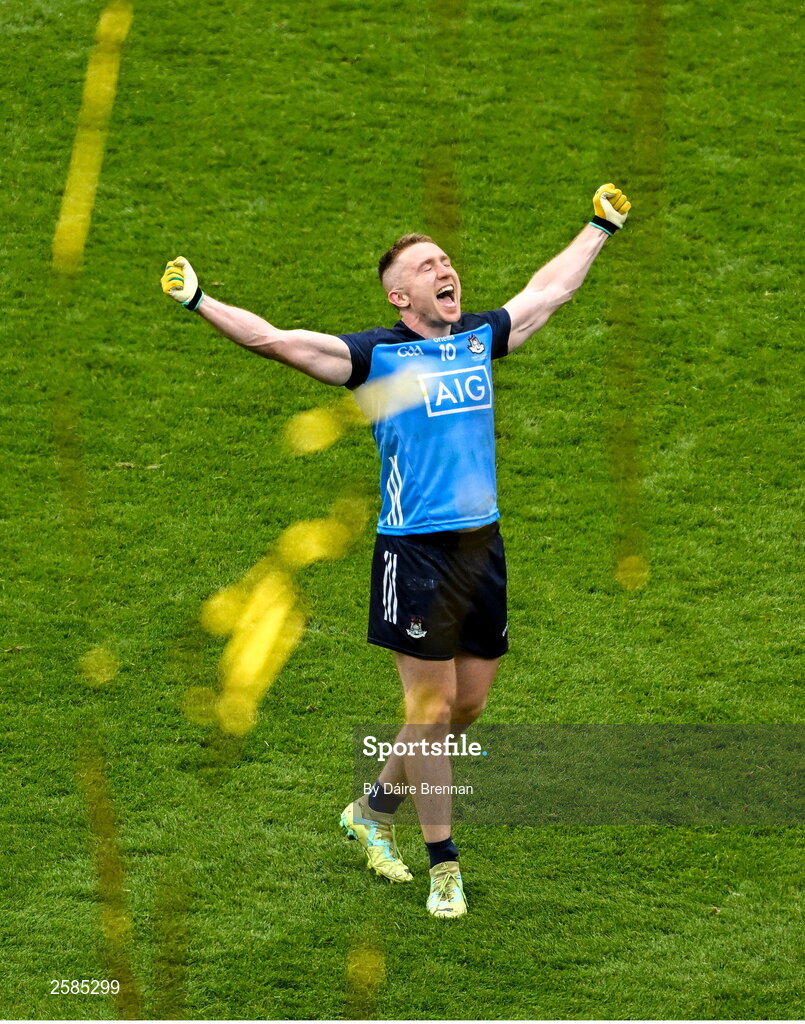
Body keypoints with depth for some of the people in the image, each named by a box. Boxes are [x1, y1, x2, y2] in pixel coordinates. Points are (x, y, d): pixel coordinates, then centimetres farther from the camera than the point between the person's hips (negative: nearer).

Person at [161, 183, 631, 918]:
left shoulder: (481, 338, 11)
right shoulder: (377, 355, -4)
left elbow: (551, 289, 27)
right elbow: (275, 340, -10)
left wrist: (602, 226, 36)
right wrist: (198, 301, -19)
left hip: (482, 543, 6)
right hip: (416, 551, -6)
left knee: (469, 703, 13)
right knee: (430, 708, -3)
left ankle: (375, 809, 33)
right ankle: (444, 865, 7)